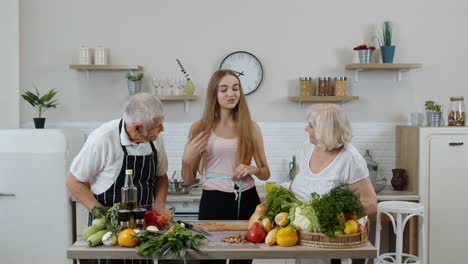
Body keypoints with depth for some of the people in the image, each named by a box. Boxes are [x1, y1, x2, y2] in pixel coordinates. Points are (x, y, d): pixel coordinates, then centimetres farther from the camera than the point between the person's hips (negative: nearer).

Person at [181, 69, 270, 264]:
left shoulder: (251, 127, 4)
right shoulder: (200, 128, -1)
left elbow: (266, 173, 12)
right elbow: (188, 181, 3)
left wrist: (253, 169, -9)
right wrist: (187, 159, -15)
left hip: (247, 201, 2)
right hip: (214, 202, -2)